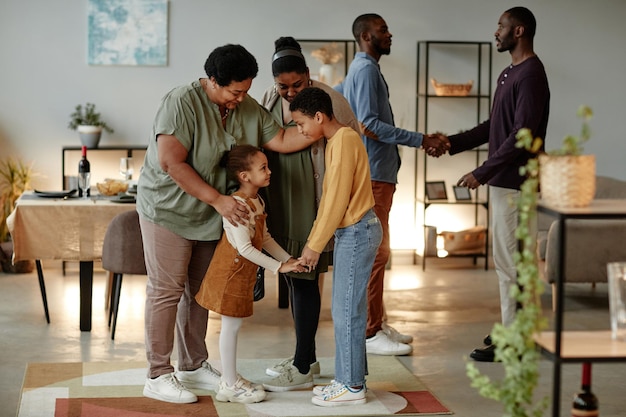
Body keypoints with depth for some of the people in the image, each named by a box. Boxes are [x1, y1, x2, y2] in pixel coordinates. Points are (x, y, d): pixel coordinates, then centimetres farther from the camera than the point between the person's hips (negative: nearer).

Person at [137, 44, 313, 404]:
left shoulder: (248, 109, 1)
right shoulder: (182, 103, -21)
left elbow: (281, 139, 0)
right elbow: (171, 163, -26)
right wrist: (218, 200, -27)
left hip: (211, 216, 7)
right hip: (169, 210, -7)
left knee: (200, 290, 14)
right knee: (167, 290, -4)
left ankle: (194, 365, 26)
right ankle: (158, 376, 3)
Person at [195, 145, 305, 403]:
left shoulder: (258, 202, 8)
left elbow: (265, 238, 16)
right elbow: (245, 248, -25)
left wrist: (287, 259, 6)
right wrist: (278, 267, -22)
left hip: (243, 273, 9)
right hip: (230, 272, -9)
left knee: (233, 326, 15)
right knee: (231, 325, -2)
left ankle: (231, 379, 23)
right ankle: (229, 385, 7)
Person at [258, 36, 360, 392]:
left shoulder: (327, 99, -13)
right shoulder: (271, 98, 7)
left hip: (312, 203, -7)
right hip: (281, 203, 7)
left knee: (305, 278, -5)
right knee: (292, 276, 13)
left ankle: (303, 370, 2)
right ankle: (306, 358, 25)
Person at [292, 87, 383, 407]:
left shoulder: (344, 141, -16)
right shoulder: (337, 140, 14)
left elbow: (337, 200, -19)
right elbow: (329, 198, 17)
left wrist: (315, 245, -13)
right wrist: (313, 241, 15)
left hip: (357, 232, -10)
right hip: (351, 232, 10)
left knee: (346, 310, -4)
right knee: (347, 309, 13)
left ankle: (352, 386, 3)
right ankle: (350, 377, 20)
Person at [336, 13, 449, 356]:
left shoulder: (361, 70, 19)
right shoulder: (366, 70, -12)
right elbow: (369, 125, -22)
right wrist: (421, 140, -23)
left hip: (378, 174, 10)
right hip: (372, 175, -10)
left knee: (377, 251, 13)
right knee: (375, 252, -8)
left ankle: (377, 324, 20)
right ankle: (370, 333, -5)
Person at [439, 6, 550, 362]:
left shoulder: (531, 75, -15)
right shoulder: (510, 74, 16)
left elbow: (521, 135, -22)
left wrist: (483, 173, -22)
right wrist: (452, 143, 13)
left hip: (515, 183, -10)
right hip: (503, 181, 10)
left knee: (511, 261, -5)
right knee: (506, 260, 14)